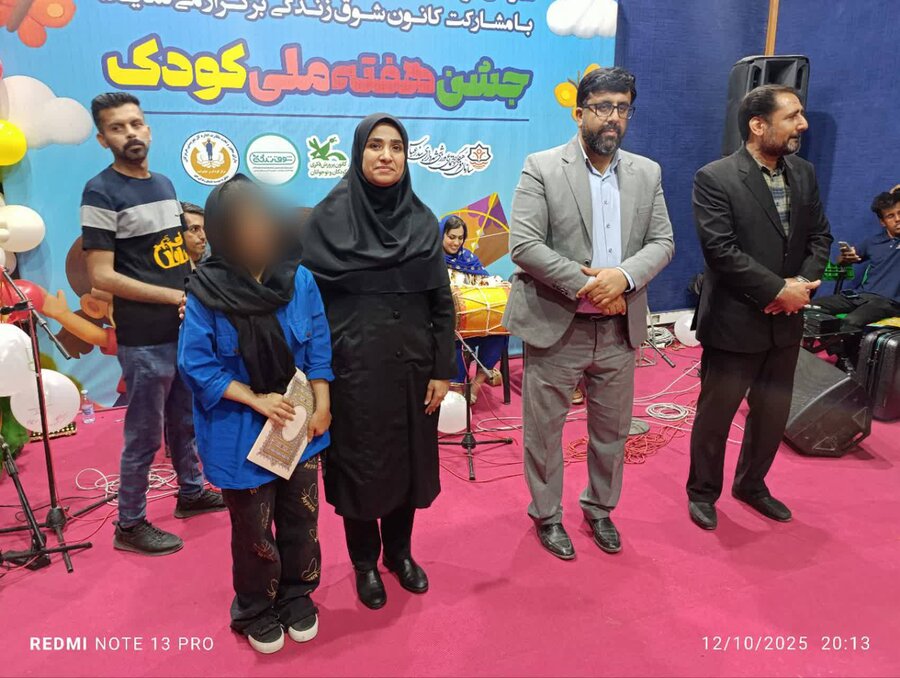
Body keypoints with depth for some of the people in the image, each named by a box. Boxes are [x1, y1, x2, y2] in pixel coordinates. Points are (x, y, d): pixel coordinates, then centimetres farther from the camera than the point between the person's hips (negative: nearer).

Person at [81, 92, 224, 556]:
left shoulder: (164, 184, 12)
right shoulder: (100, 193, -11)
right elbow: (101, 276, -16)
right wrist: (173, 296, -16)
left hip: (187, 330, 7)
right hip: (145, 339, -7)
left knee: (185, 422, 20)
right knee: (144, 435, 4)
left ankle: (191, 493, 38)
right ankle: (129, 524, 21)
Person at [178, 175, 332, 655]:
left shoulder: (299, 280, -5)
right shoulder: (205, 292, -13)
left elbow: (318, 349, 1)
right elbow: (196, 365, -12)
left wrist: (321, 405, -6)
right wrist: (257, 400, -17)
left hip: (299, 423, 3)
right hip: (241, 432, -2)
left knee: (301, 519, 15)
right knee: (253, 530, 13)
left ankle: (297, 598, 40)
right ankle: (256, 611, 38)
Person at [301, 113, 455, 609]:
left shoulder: (422, 219, 3)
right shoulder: (329, 216, -5)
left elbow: (442, 301, 3)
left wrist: (443, 370, 0)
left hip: (412, 364, 3)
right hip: (354, 367, -3)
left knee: (410, 461, 14)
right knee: (360, 466, 10)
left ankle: (400, 551, 37)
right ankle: (365, 562, 32)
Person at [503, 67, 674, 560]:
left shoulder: (647, 173, 9)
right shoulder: (541, 168, -6)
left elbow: (662, 242, 5)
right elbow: (523, 245, -14)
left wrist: (623, 275, -16)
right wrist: (585, 285, -18)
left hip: (620, 329, 4)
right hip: (555, 326, -4)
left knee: (612, 430, 16)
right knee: (544, 430, 9)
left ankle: (600, 509, 39)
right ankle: (546, 515, 31)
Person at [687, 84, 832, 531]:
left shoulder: (804, 174, 7)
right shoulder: (714, 179, -13)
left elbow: (819, 237, 10)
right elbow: (721, 251, -20)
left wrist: (803, 284, -9)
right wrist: (778, 289, -18)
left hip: (785, 322, 6)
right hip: (734, 322, -6)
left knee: (773, 413, 18)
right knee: (715, 414, 8)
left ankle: (751, 485, 40)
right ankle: (702, 492, 28)